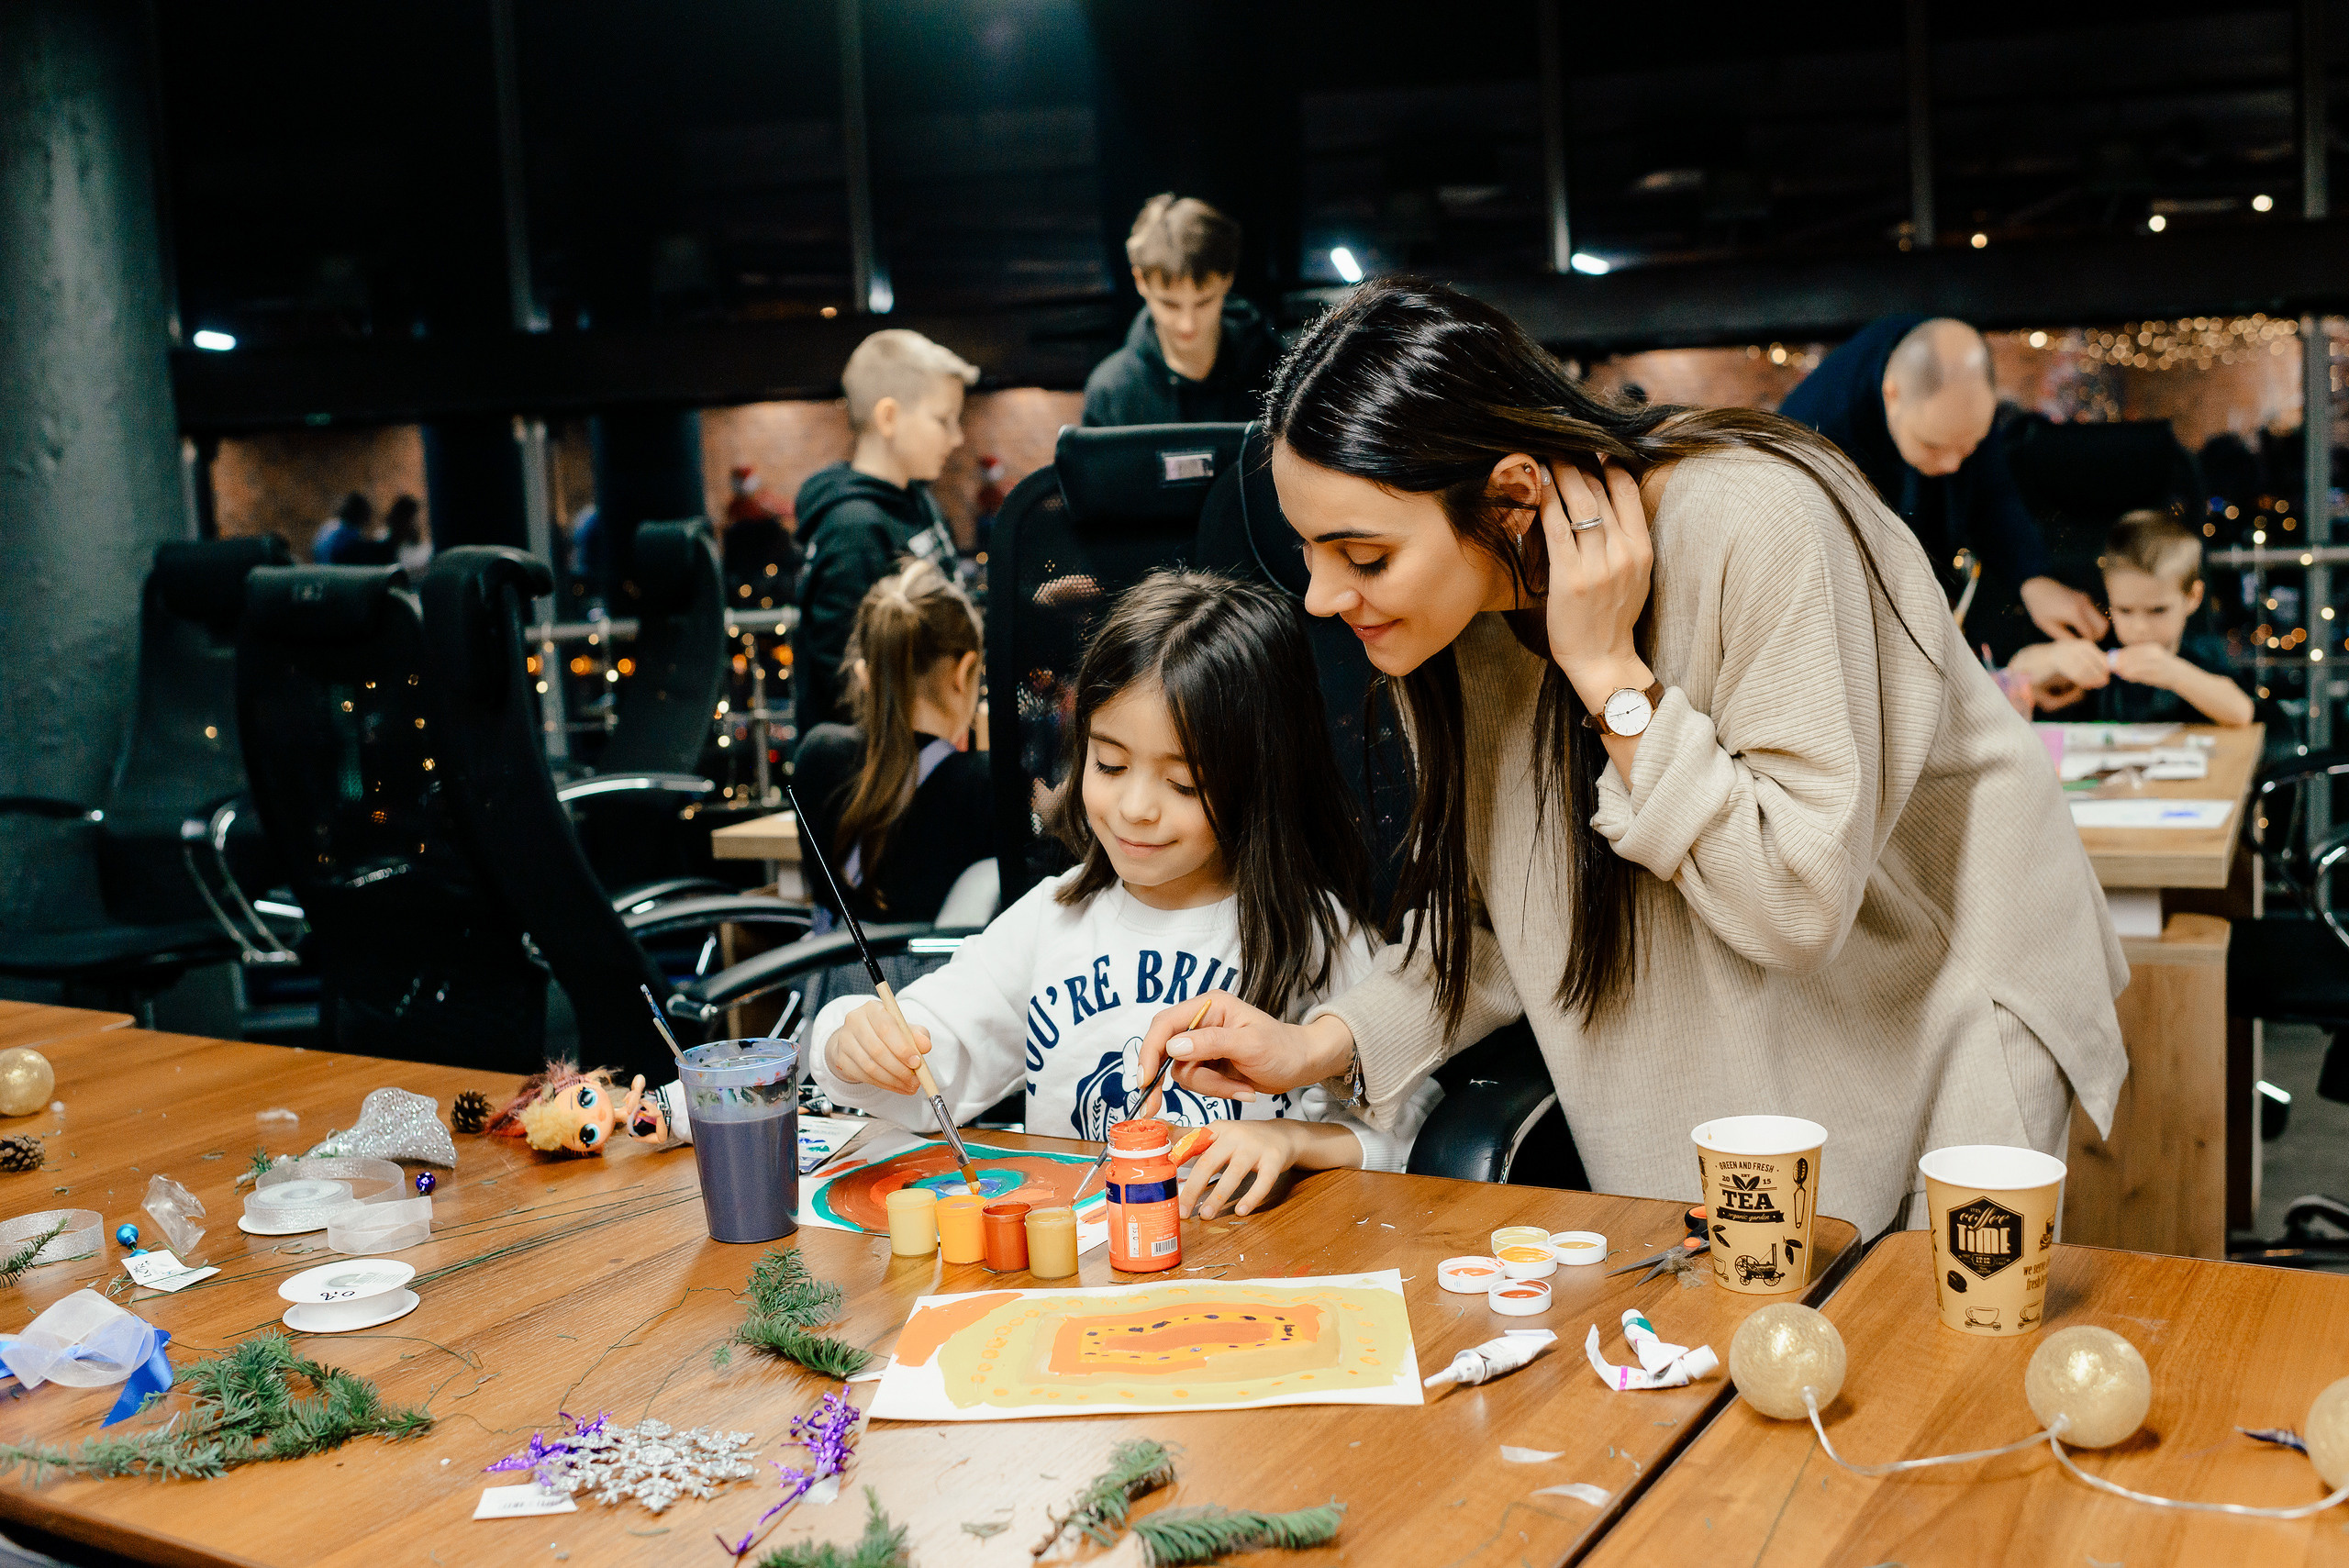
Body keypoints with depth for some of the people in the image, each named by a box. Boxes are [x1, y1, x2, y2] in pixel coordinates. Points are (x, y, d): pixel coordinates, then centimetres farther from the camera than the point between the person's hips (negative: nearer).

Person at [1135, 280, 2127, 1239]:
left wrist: (1613, 676, -34)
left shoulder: (1756, 531, -32)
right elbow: (1508, 910, -1)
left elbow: (1803, 903, -33)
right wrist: (1326, 1044, -15)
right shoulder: (1461, 595, -12)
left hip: (1935, 989, -5)